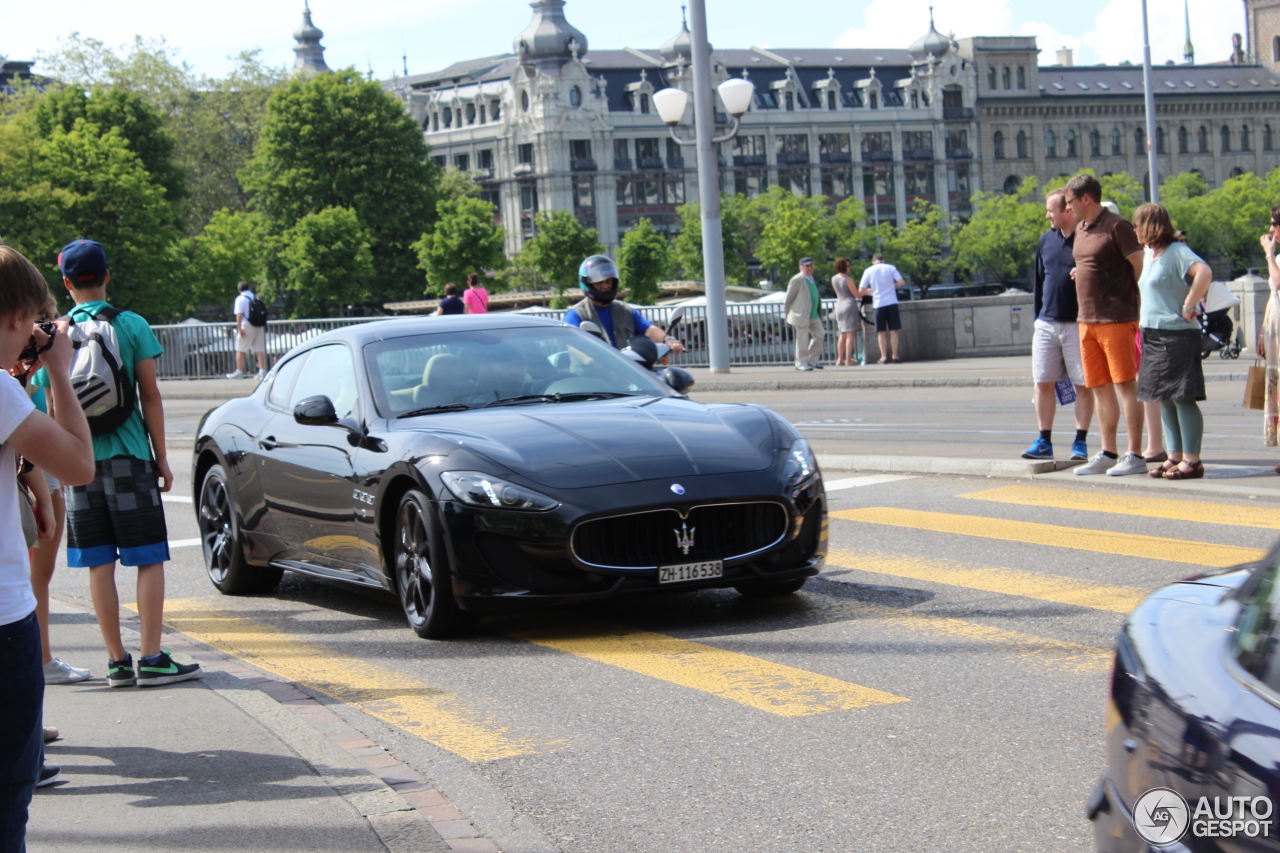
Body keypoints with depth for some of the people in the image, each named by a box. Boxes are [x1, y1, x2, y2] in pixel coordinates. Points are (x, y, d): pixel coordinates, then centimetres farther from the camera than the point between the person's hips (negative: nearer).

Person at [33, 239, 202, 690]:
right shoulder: (131, 326, -3)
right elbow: (150, 396, -4)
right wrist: (162, 458, 2)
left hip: (80, 462, 3)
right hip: (128, 455, -2)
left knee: (99, 565, 6)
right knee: (149, 559, 1)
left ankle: (117, 661, 7)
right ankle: (151, 659, -5)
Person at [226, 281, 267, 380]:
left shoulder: (240, 299, -4)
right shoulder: (256, 298, 14)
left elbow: (239, 315, -13)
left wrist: (239, 329, -15)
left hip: (246, 326, -6)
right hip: (259, 326, 6)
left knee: (240, 350, 4)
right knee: (259, 350, 4)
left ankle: (239, 371, 6)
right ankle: (262, 372, -3)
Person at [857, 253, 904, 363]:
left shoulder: (868, 271, 6)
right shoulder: (891, 268, 7)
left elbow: (860, 291, 2)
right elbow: (901, 282, 0)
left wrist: (868, 292, 23)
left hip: (878, 304, 0)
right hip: (892, 301, 0)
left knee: (881, 332, 3)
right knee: (893, 330, 4)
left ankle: (884, 357, -1)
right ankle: (894, 356, 1)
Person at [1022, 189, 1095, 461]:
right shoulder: (1046, 240, 10)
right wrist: (1038, 317, 14)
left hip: (1077, 324, -5)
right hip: (1047, 324, 5)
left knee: (1083, 385, 2)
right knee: (1043, 384, 3)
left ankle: (1080, 442, 9)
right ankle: (1044, 441, 10)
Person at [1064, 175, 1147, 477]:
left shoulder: (1116, 226, -11)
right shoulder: (1081, 229, 14)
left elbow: (1141, 266, -10)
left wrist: (1137, 305, -6)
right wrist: (1080, 274, 12)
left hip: (1117, 318, -8)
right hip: (1087, 320, 9)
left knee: (1126, 385, -5)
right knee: (1099, 388, 10)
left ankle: (1135, 455, -3)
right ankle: (1107, 454, 16)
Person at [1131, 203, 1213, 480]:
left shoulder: (1177, 251, -12)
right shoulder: (1148, 254, 15)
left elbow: (1204, 272, -27)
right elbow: (1142, 288, 33)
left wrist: (1188, 307, -22)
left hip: (1177, 335, -9)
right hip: (1152, 334, 9)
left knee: (1182, 397, -8)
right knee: (1164, 399, 10)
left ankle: (1192, 460, -7)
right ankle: (1175, 456, 15)